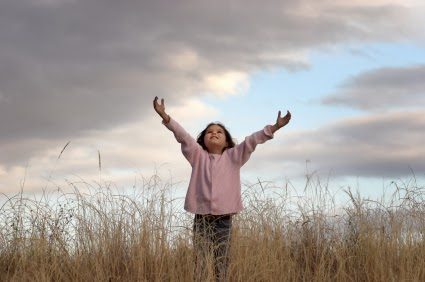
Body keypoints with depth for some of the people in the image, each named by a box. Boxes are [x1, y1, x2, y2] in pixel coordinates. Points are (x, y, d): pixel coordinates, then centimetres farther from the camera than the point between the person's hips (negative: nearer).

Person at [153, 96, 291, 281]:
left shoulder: (233, 157, 9)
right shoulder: (198, 156, 9)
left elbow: (251, 141, -2)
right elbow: (183, 136, -3)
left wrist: (274, 128, -14)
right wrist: (166, 118, -16)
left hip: (223, 219, 0)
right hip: (201, 217, 0)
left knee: (221, 262, 3)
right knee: (200, 261, -2)